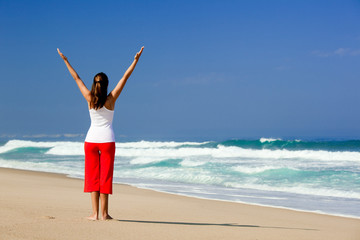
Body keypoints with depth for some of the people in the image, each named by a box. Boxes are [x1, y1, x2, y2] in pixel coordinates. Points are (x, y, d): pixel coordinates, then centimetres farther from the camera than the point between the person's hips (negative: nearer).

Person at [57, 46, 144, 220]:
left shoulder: (89, 98, -2)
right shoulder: (111, 98, -5)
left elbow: (76, 78, 7)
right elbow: (125, 77, -3)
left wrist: (65, 60, 16)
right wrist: (136, 60, 0)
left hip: (91, 139, 2)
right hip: (107, 140, -2)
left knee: (93, 176, 5)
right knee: (106, 176, 1)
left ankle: (95, 213, 0)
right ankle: (104, 213, 1)